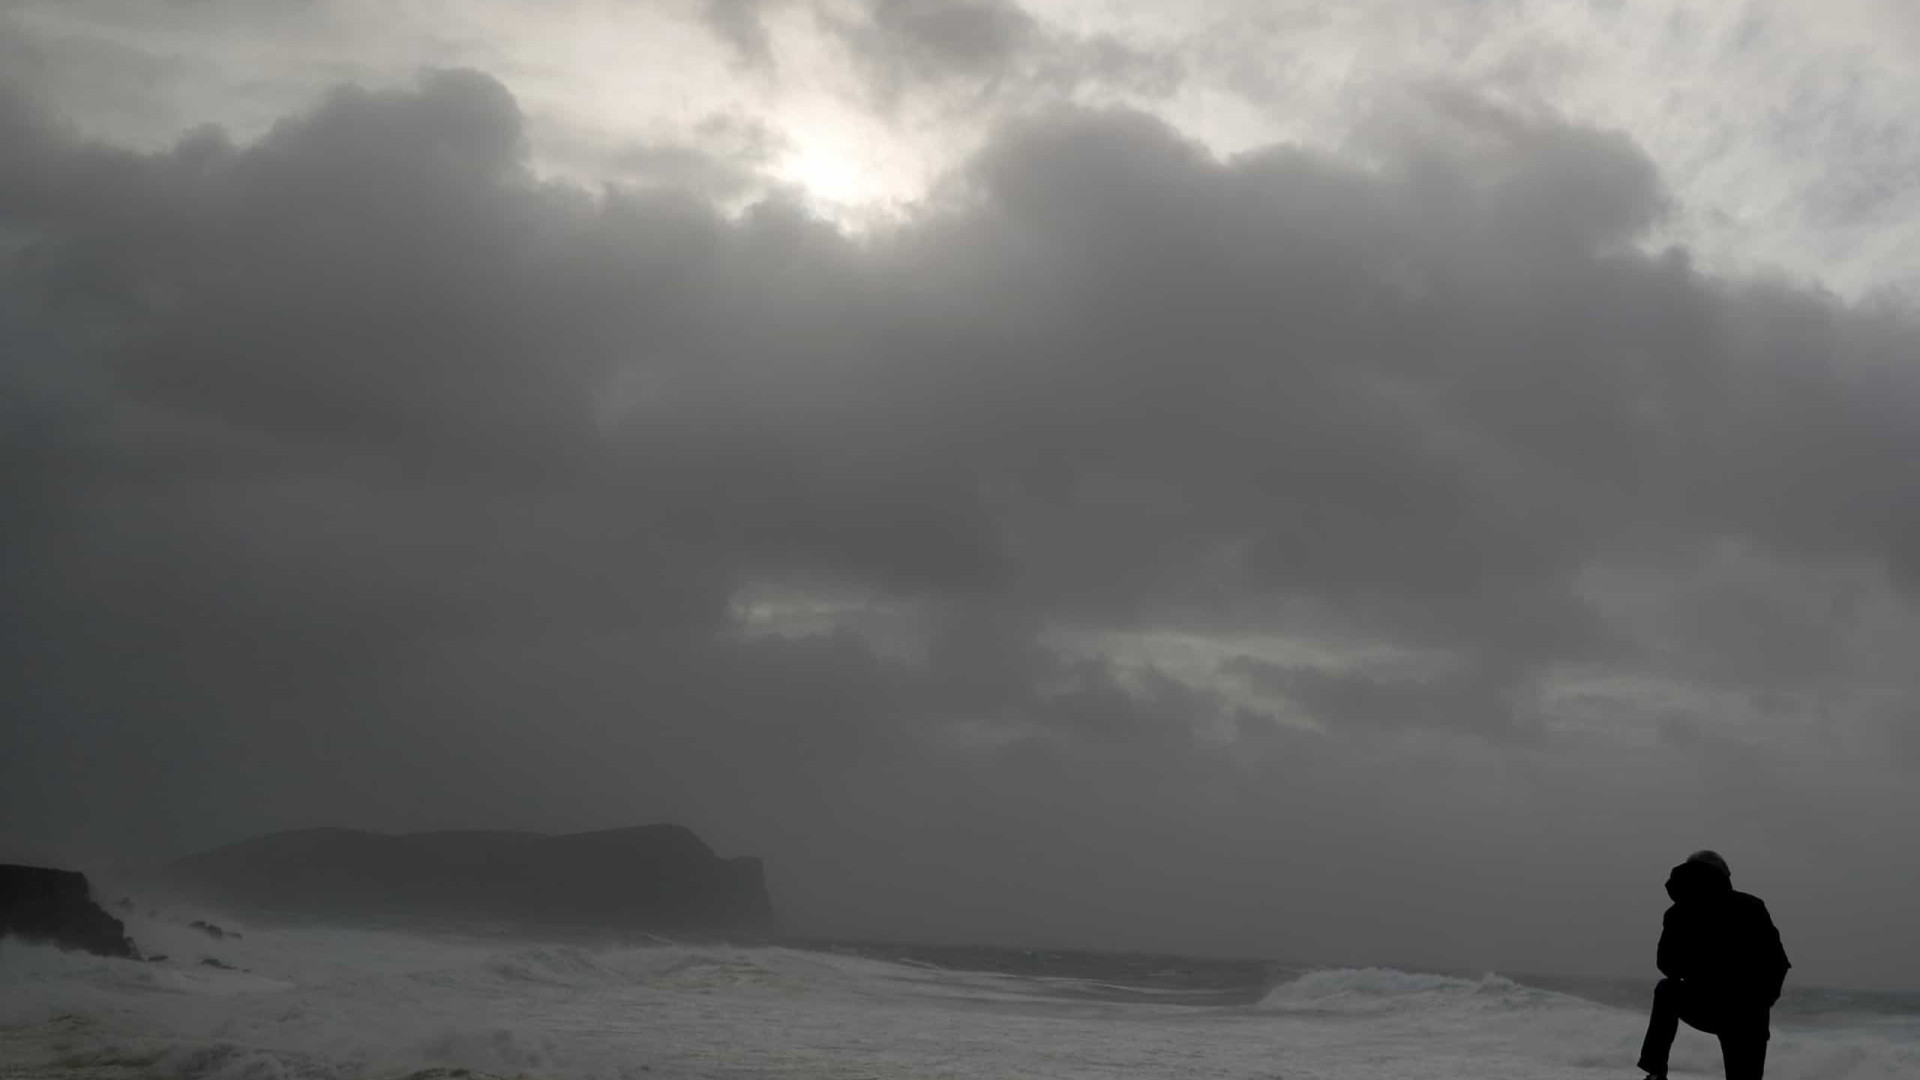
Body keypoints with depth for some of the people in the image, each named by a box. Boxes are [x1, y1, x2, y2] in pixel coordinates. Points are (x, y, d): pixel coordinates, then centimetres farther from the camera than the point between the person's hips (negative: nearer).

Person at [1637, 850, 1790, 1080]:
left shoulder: (1678, 914, 0)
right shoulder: (1750, 906, 0)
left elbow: (1667, 966, 11)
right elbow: (1777, 961, -1)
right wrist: (1763, 998, 15)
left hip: (1706, 1010, 0)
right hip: (1750, 1014, 0)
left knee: (1666, 992, 27)